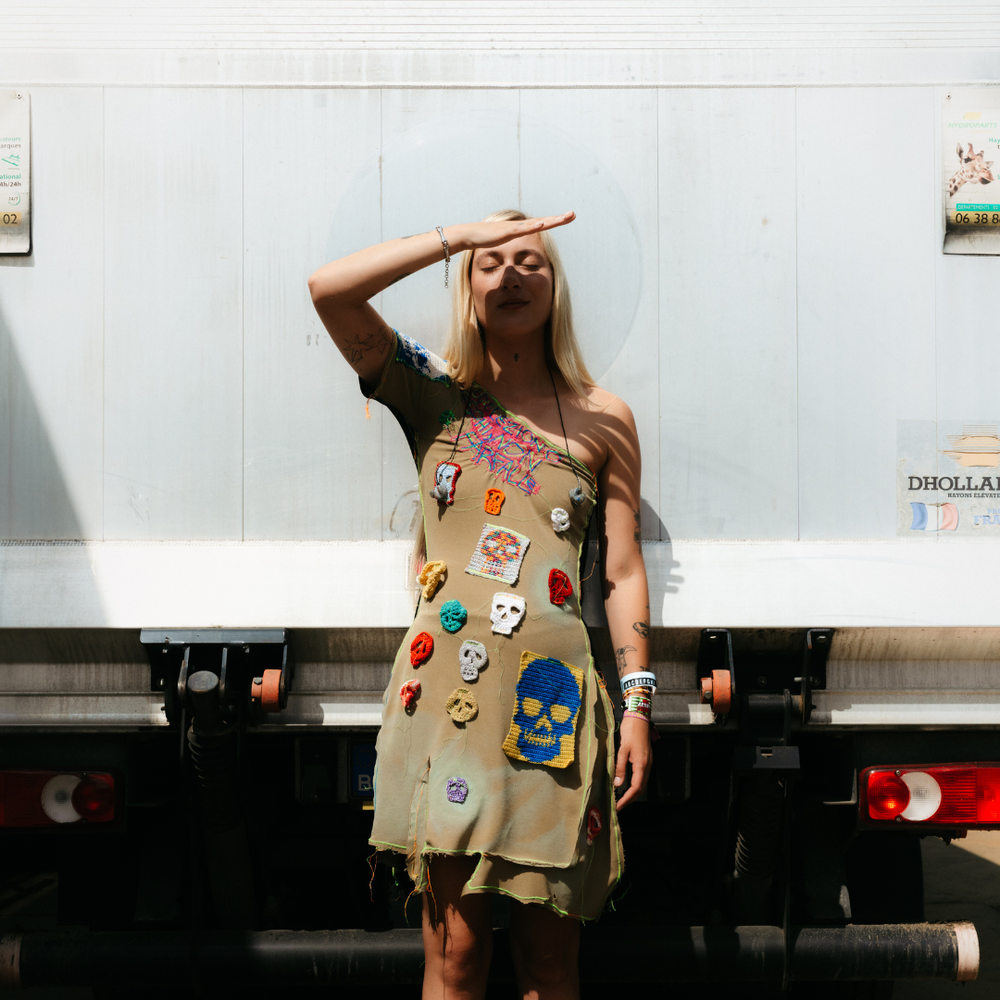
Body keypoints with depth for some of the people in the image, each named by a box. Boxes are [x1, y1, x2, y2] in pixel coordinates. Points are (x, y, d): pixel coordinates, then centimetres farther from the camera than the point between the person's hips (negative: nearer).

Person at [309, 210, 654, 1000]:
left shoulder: (603, 419, 10)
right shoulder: (435, 395, 7)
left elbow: (624, 572, 8)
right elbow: (330, 288, -6)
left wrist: (639, 703, 2)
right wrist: (460, 236, -5)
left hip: (553, 695, 1)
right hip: (446, 689, -1)